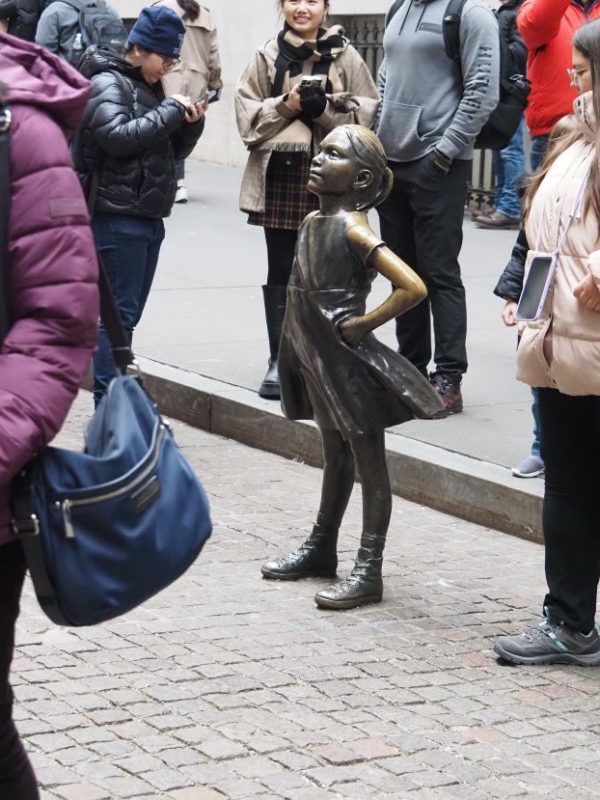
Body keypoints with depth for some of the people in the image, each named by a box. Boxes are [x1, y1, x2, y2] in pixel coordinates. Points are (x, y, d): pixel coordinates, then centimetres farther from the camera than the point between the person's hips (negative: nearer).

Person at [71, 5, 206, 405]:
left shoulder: (149, 87, 19)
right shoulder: (106, 84, -8)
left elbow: (174, 150, 22)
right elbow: (119, 136, -24)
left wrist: (190, 124, 3)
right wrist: (171, 111, -17)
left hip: (148, 215, 9)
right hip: (117, 216, -9)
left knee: (129, 312, 12)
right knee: (118, 312, -9)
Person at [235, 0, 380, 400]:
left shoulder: (345, 57, 3)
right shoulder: (267, 57, 7)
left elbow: (366, 113, -1)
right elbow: (247, 112, 4)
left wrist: (323, 107, -15)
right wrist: (286, 105, -11)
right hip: (279, 175, 1)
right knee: (281, 270, 4)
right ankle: (279, 360, 9)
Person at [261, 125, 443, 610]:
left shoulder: (354, 230, -19)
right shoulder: (312, 222, 5)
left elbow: (413, 288, -28)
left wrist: (365, 324, -19)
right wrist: (306, 328, 9)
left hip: (350, 364, -9)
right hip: (316, 360, 9)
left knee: (369, 464, 1)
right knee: (335, 456, 22)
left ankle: (369, 572, 6)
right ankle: (321, 550, 34)